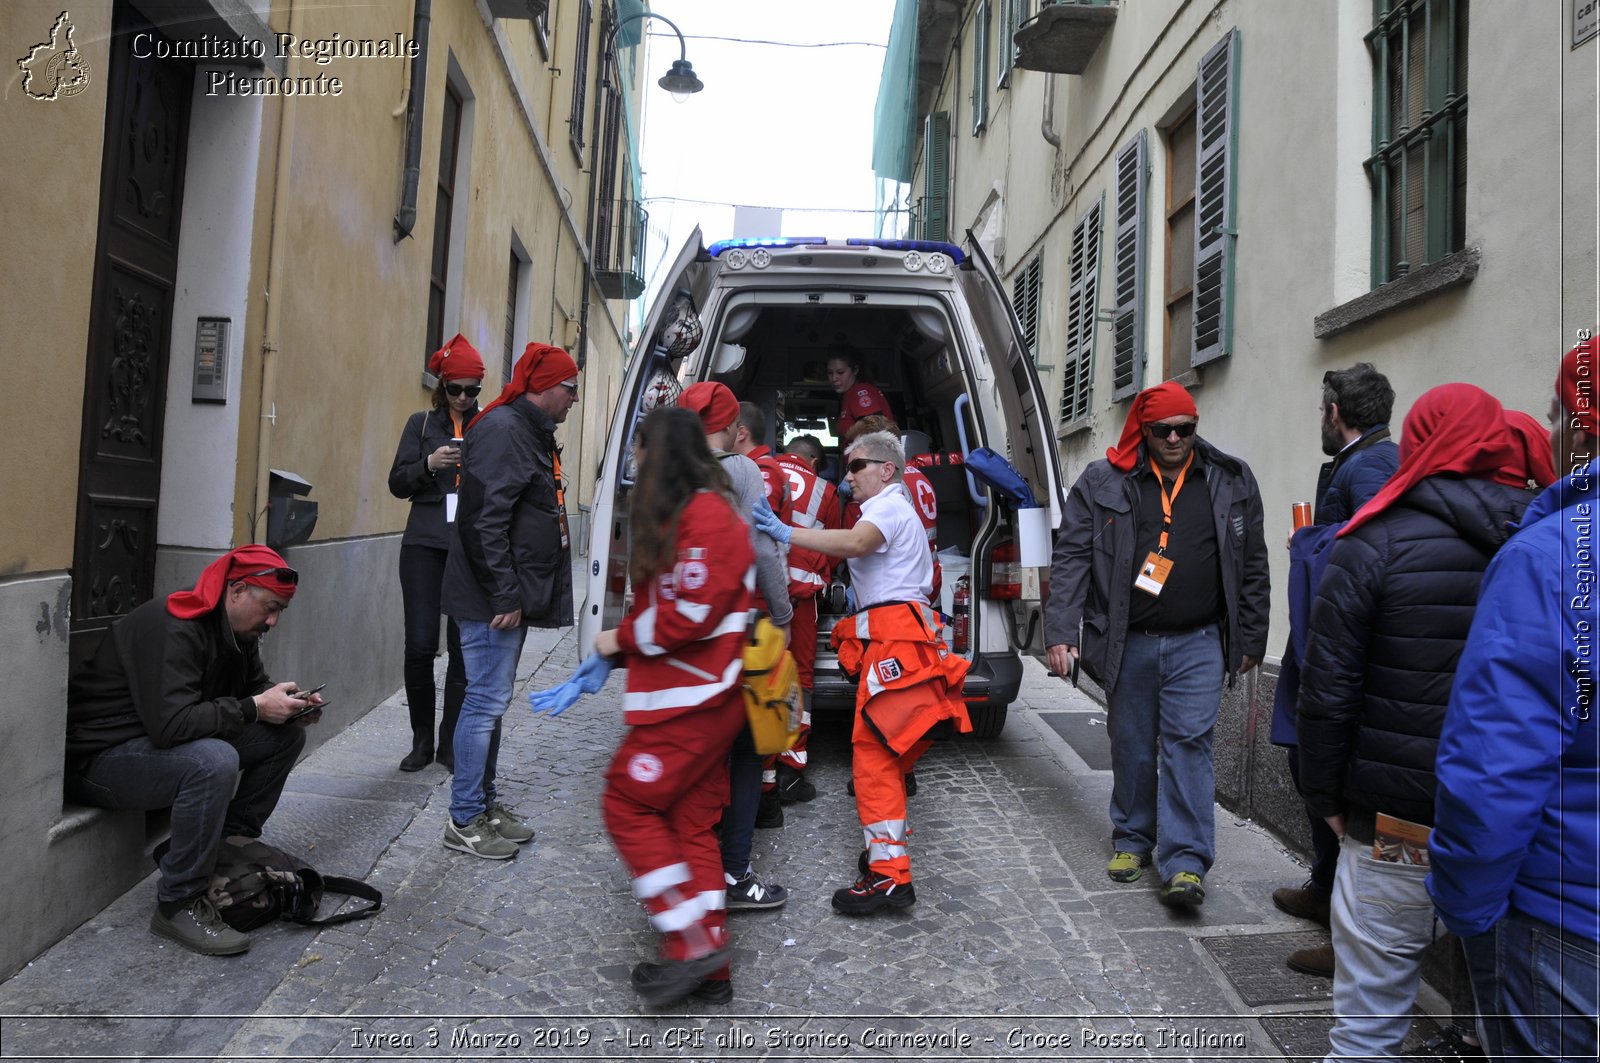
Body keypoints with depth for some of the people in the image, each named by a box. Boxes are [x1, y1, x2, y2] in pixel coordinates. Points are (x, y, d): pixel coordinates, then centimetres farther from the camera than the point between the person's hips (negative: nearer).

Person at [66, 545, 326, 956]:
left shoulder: (237, 629, 2)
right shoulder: (172, 628, -27)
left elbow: (255, 685, 13)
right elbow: (170, 724, -35)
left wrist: (289, 705, -9)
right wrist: (255, 708, -28)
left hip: (162, 742, 9)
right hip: (101, 755, -9)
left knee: (286, 735, -1)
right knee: (213, 761, -36)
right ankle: (178, 906, -22)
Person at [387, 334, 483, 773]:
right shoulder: (421, 423, 11)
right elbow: (397, 483, 7)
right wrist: (428, 464, -11)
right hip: (424, 544, 1)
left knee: (465, 646, -1)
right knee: (420, 645, 0)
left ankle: (451, 743, 11)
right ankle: (422, 740, 15)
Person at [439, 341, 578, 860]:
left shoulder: (531, 432, 18)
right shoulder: (502, 430, -15)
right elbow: (485, 520, -23)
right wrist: (505, 596, -23)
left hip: (513, 596, 10)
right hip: (493, 600, -10)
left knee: (492, 700, 16)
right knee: (487, 702, -4)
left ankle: (486, 804, 28)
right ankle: (464, 821, 8)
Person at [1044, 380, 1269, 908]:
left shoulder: (1232, 482, 4)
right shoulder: (1104, 483, 0)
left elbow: (1252, 565, 10)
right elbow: (1070, 558, -2)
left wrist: (1250, 640, 8)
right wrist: (1061, 632, -10)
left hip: (1198, 643, 0)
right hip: (1128, 642, 1)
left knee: (1189, 744, -6)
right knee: (1131, 746, 11)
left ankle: (1185, 863, -1)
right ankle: (1132, 840, 29)